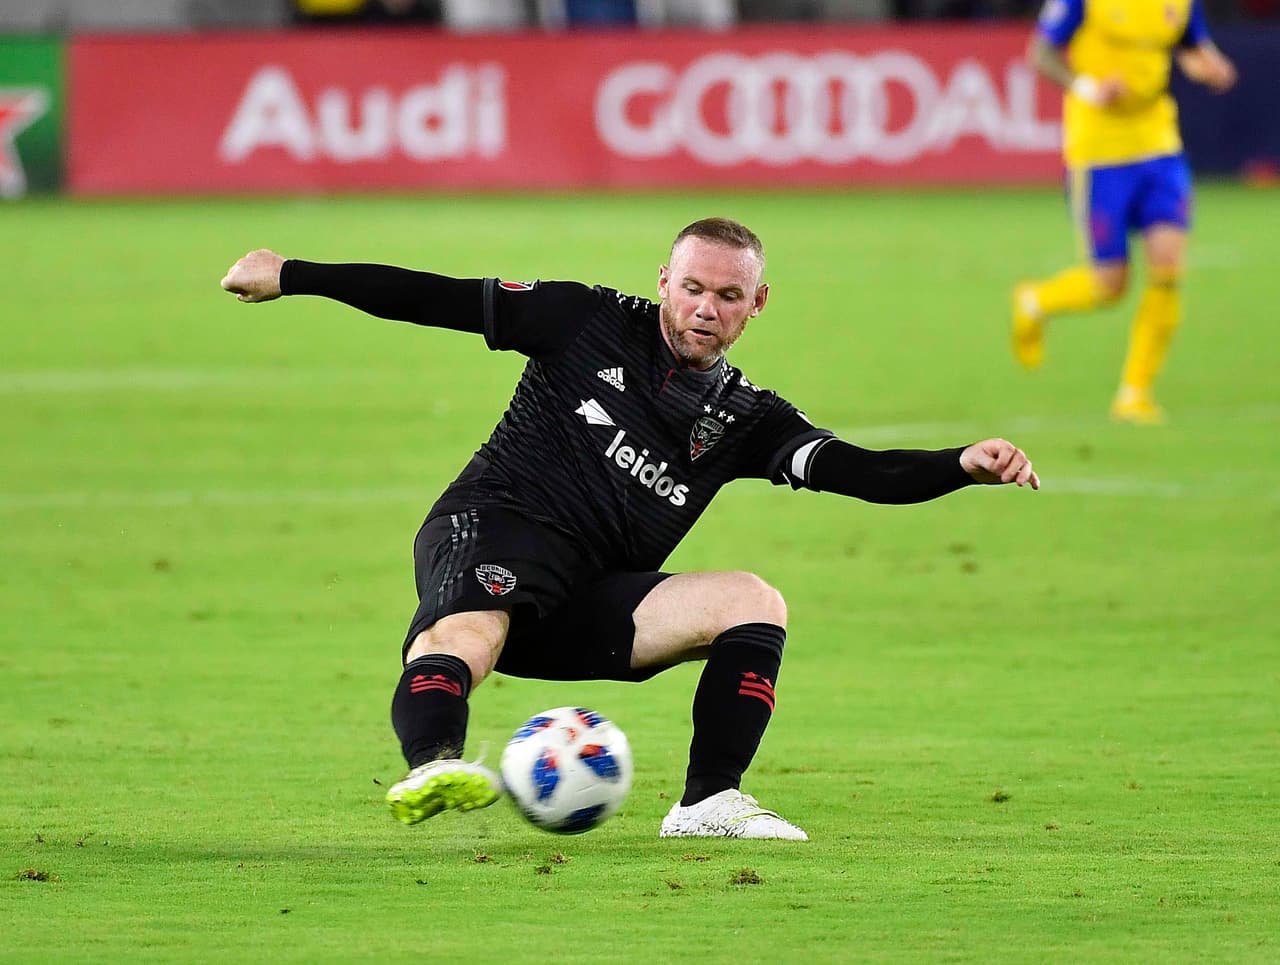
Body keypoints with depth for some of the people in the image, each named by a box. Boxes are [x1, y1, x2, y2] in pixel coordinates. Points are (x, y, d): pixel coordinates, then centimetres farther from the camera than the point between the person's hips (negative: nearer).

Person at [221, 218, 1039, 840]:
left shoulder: (745, 419, 14)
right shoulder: (591, 325, 6)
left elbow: (860, 471, 2)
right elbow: (441, 300, 5)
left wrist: (962, 466, -16)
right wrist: (293, 276, 3)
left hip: (589, 610, 5)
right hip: (493, 534, -5)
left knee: (752, 602, -12)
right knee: (467, 633, -38)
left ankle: (710, 804, -14)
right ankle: (433, 769, -66)